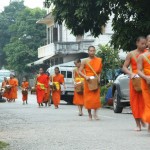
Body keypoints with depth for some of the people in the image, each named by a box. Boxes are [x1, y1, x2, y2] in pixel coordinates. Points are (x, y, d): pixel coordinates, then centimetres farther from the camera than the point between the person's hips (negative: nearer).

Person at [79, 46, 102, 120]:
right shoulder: (85, 61, -1)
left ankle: (95, 113, -2)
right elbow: (80, 71, -1)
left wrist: (99, 77, -3)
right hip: (88, 81, -1)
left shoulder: (98, 60, 4)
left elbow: (99, 71, 14)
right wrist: (85, 77, -16)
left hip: (96, 81, 1)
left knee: (96, 97, -7)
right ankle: (89, 114, 10)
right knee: (88, 98, 1)